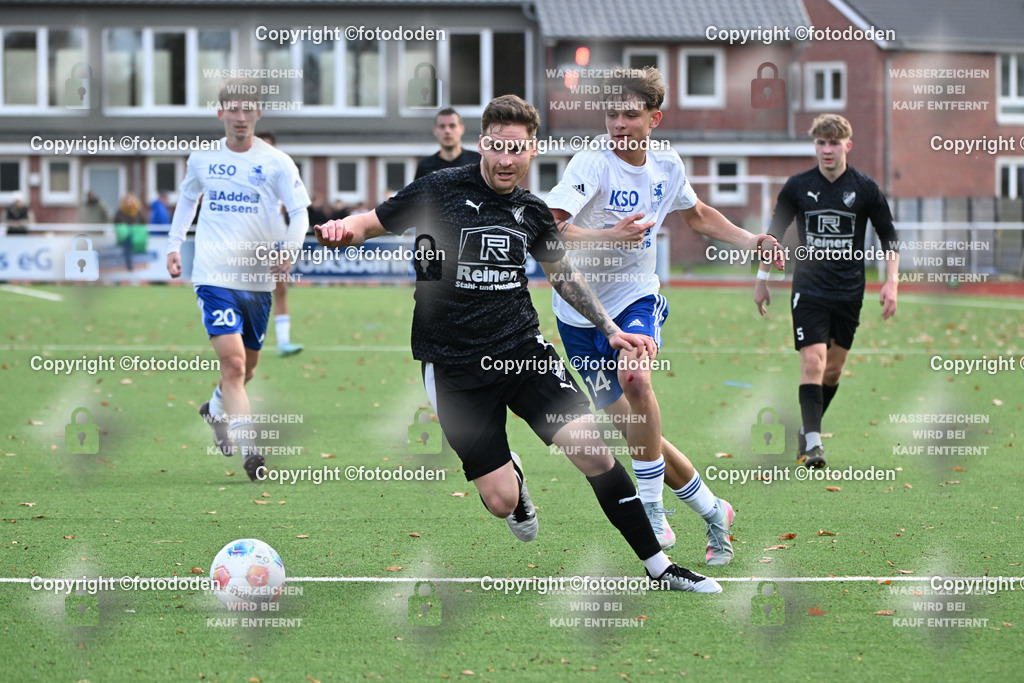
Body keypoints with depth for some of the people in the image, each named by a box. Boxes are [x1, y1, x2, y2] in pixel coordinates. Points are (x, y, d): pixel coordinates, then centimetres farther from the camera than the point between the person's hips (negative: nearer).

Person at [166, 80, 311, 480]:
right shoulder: (202, 158, 5)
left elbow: (301, 210, -5)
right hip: (214, 274, -2)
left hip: (259, 279, 2)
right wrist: (174, 244, 19)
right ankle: (249, 451, -19)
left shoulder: (276, 162, -2)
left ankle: (216, 409, 48)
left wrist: (290, 251, -21)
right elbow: (188, 198, 24)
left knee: (247, 364, 16)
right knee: (232, 361, -17)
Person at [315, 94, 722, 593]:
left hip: (523, 349, 3)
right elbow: (372, 223, 0)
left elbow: (562, 274, 23)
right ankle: (512, 476, 33)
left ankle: (658, 566, 2)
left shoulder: (532, 212, 7)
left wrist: (610, 329, 17)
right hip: (454, 365, -3)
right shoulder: (439, 190, -6)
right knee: (501, 501, -7)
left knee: (594, 455, -12)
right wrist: (342, 229, -23)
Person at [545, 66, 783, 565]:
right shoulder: (592, 164, -19)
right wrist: (608, 237, -46)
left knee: (634, 376, -31)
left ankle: (652, 511, -23)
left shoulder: (667, 167, -2)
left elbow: (697, 214, 21)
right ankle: (712, 513, 21)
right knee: (634, 430, 0)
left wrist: (748, 240, 8)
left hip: (636, 298, 2)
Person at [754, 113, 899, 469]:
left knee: (834, 368, 8)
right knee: (813, 361, -15)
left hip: (849, 292, 2)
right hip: (809, 289, -2)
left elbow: (889, 236, 7)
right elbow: (775, 232, 13)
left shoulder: (865, 189, -1)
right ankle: (812, 444, -21)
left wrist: (892, 282, -2)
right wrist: (763, 278, 13)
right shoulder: (798, 186, 0)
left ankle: (808, 429, 28)